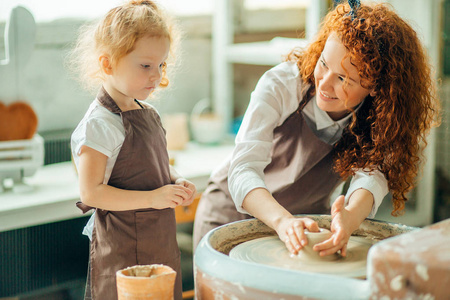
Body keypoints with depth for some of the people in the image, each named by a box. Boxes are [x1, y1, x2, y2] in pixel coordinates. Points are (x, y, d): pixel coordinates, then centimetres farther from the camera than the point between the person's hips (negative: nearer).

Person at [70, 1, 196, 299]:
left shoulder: (150, 114, 8)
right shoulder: (99, 124, -17)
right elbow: (91, 192, -20)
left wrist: (177, 181, 1)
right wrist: (152, 198, -23)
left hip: (162, 239, 8)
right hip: (123, 249, -8)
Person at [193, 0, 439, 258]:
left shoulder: (382, 114, -17)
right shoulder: (280, 85, -26)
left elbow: (371, 174, -32)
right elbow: (243, 170, -35)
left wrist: (349, 218, -55)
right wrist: (283, 220, -54)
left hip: (309, 216, 3)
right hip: (236, 213, -3)